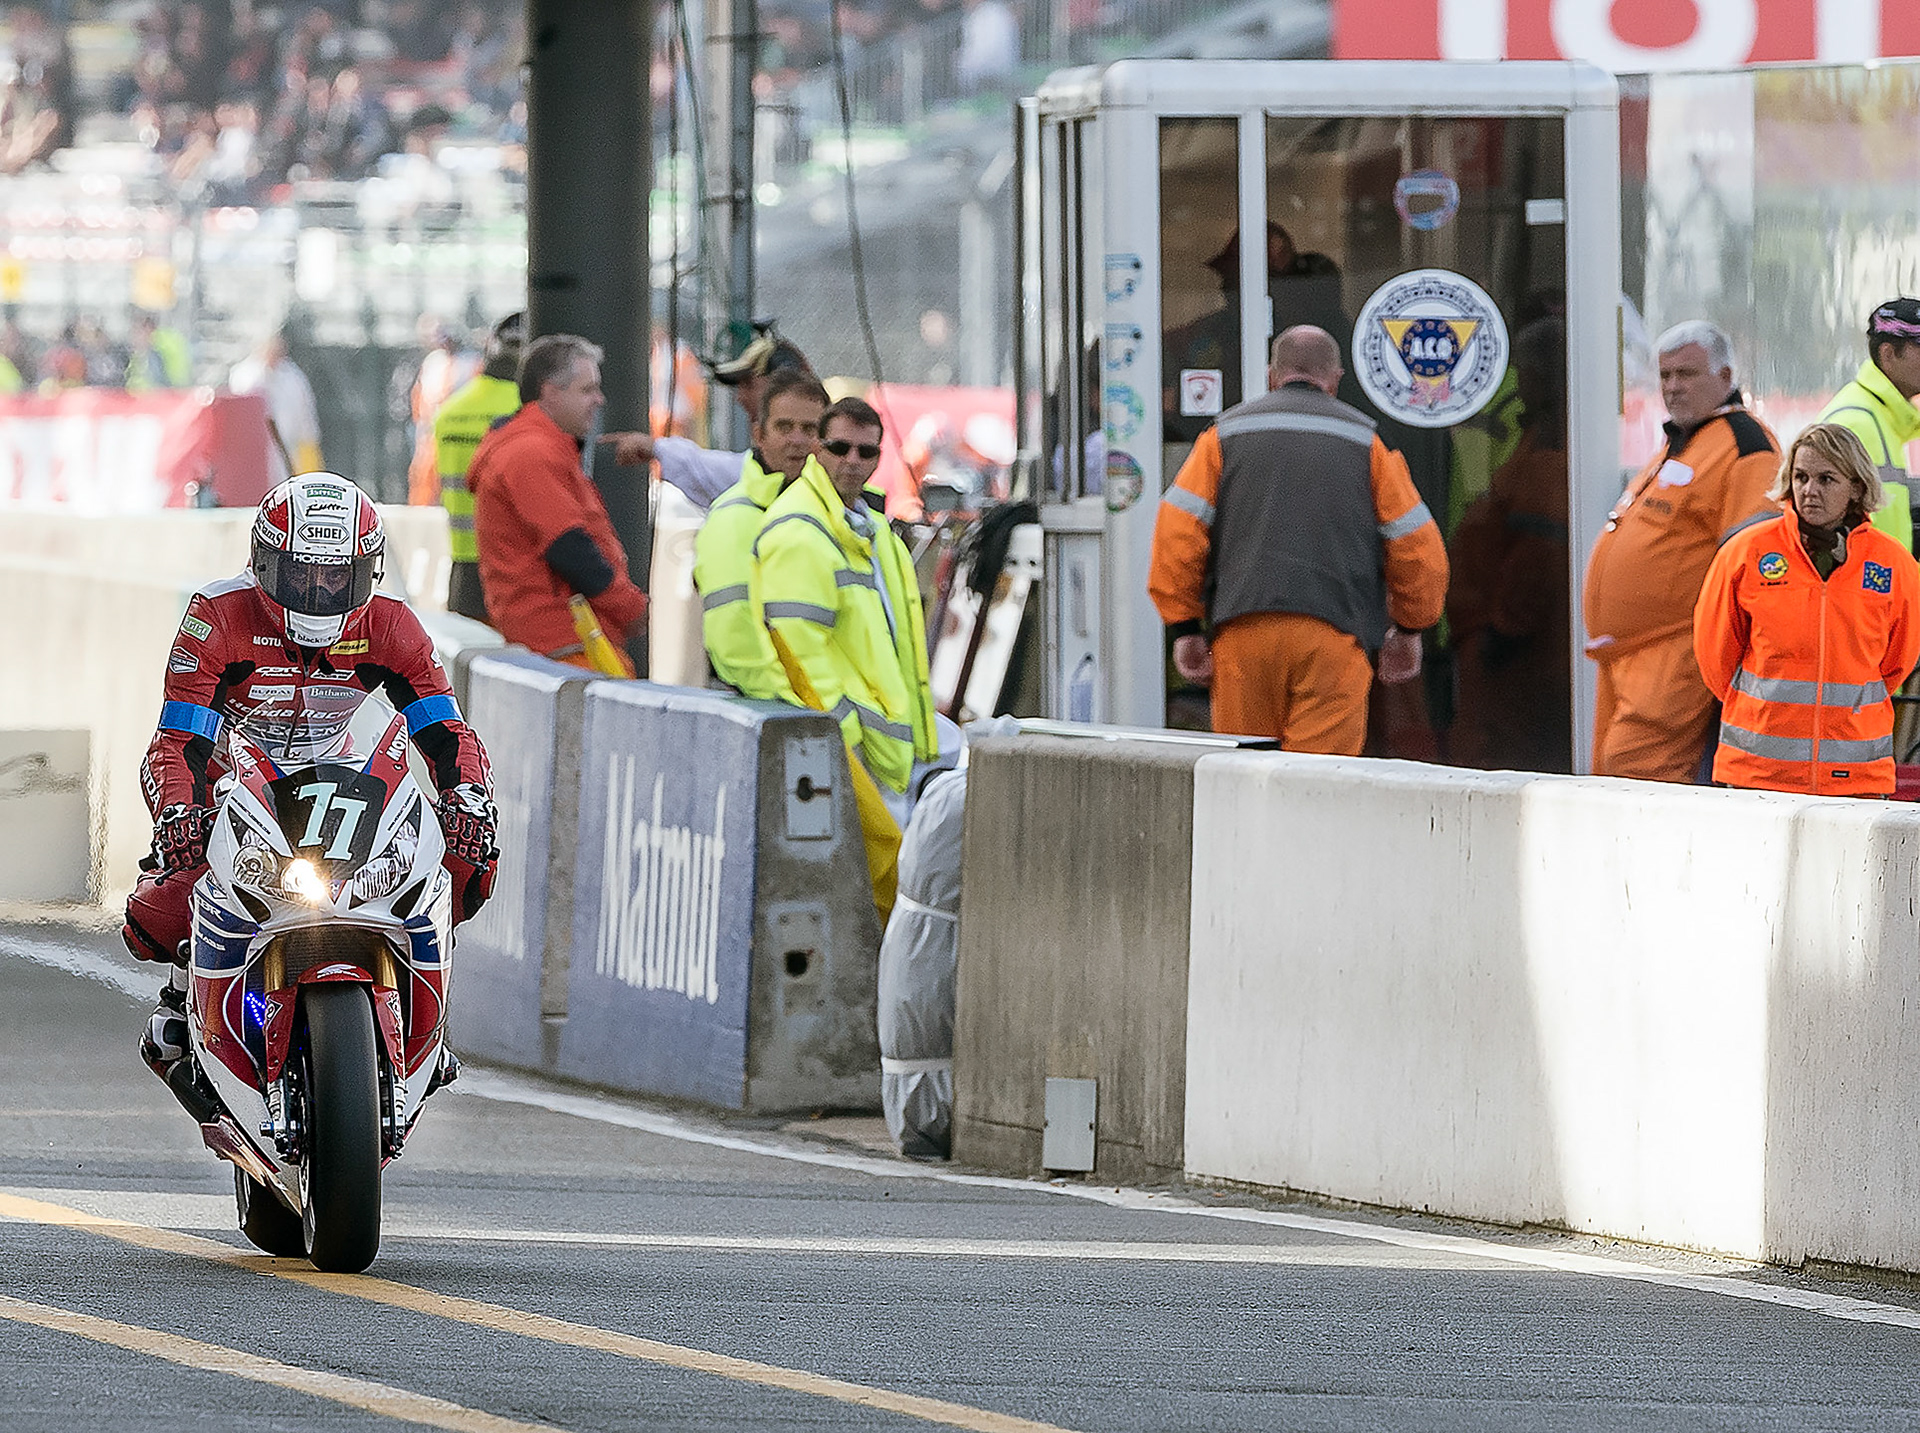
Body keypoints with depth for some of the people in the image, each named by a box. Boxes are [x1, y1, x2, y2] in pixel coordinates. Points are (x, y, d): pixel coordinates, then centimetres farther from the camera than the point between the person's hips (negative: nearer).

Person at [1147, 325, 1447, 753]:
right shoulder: (1364, 441, 12)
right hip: (1334, 636, -1)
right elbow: (1417, 543, 10)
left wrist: (1184, 628, 8)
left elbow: (1177, 530, 5)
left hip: (1244, 634, 1)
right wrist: (1409, 628, 23)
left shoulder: (1226, 434, 14)